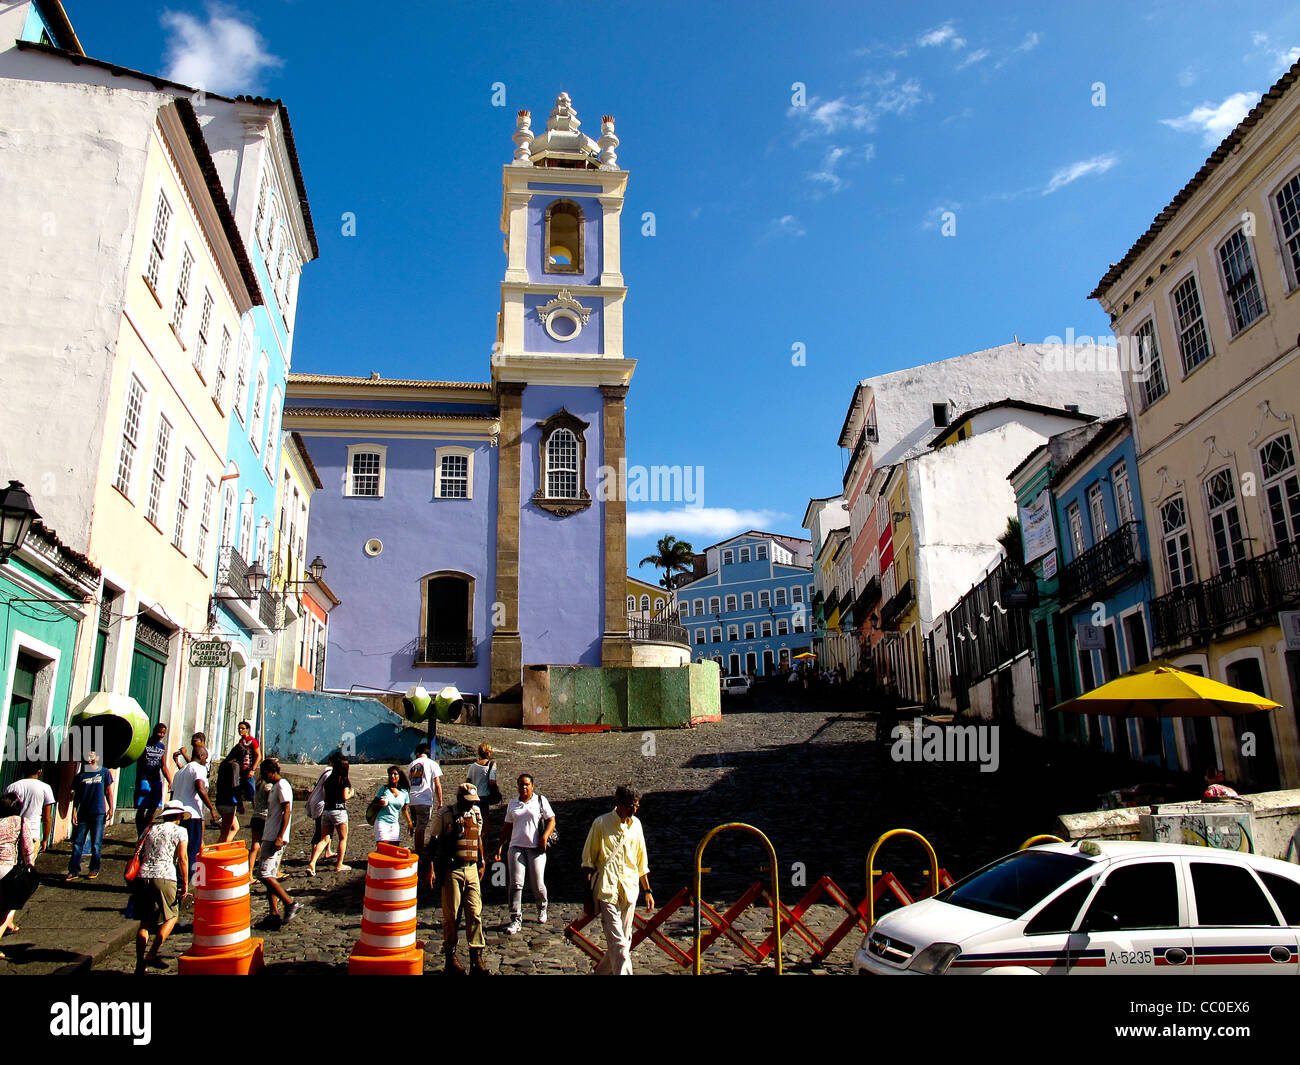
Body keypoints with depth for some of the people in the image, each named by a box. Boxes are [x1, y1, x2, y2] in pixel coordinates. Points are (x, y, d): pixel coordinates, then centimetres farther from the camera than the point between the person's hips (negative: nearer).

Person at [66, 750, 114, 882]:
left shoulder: (104, 772, 5)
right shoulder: (80, 776, 8)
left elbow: (108, 791, 6)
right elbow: (76, 795, 10)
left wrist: (111, 808, -1)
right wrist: (74, 812, 2)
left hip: (98, 813, -2)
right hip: (82, 814, 2)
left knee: (96, 844, 1)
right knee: (77, 843, 2)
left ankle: (94, 869, 12)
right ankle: (74, 871, 8)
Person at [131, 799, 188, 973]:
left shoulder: (150, 829, 19)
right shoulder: (180, 831, 6)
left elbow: (139, 854, 18)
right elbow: (182, 858, -3)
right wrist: (185, 884, 0)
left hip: (142, 876, 5)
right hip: (164, 878, -5)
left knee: (145, 922, 15)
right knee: (170, 918, 13)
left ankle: (139, 965, 13)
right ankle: (152, 955, 2)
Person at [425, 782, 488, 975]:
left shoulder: (476, 814, 11)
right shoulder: (444, 814, -4)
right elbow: (433, 841, -2)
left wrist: (481, 863, 22)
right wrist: (431, 869, -6)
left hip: (471, 869, 4)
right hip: (451, 870, -4)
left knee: (475, 913, -1)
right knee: (451, 915, 2)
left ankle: (476, 958, 4)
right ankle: (451, 957, 16)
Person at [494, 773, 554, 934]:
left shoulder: (541, 800, 5)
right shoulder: (513, 804, 14)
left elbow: (551, 821, 2)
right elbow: (507, 828, 19)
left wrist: (544, 838, -12)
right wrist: (499, 847, 12)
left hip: (536, 848, -2)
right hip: (516, 847, 2)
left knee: (538, 885, 0)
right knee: (516, 884, -8)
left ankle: (542, 909, 29)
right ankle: (516, 920, -4)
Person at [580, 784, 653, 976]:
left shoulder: (635, 824, 11)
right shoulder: (601, 823, -5)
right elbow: (588, 860, -2)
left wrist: (647, 891, 20)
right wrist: (588, 894, -5)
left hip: (629, 889, 6)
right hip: (607, 889, -5)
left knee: (625, 940, 11)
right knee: (618, 942, -12)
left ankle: (602, 971, 30)